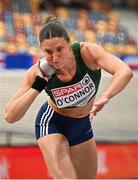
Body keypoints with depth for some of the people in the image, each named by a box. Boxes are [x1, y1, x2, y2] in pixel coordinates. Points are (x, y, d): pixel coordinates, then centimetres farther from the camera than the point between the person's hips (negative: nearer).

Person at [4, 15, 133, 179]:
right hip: (52, 123, -3)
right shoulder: (38, 73, -26)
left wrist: (105, 98, -61)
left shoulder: (87, 52, -29)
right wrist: (37, 87, -36)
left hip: (83, 124, 3)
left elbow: (125, 72, -44)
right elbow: (10, 116, -26)